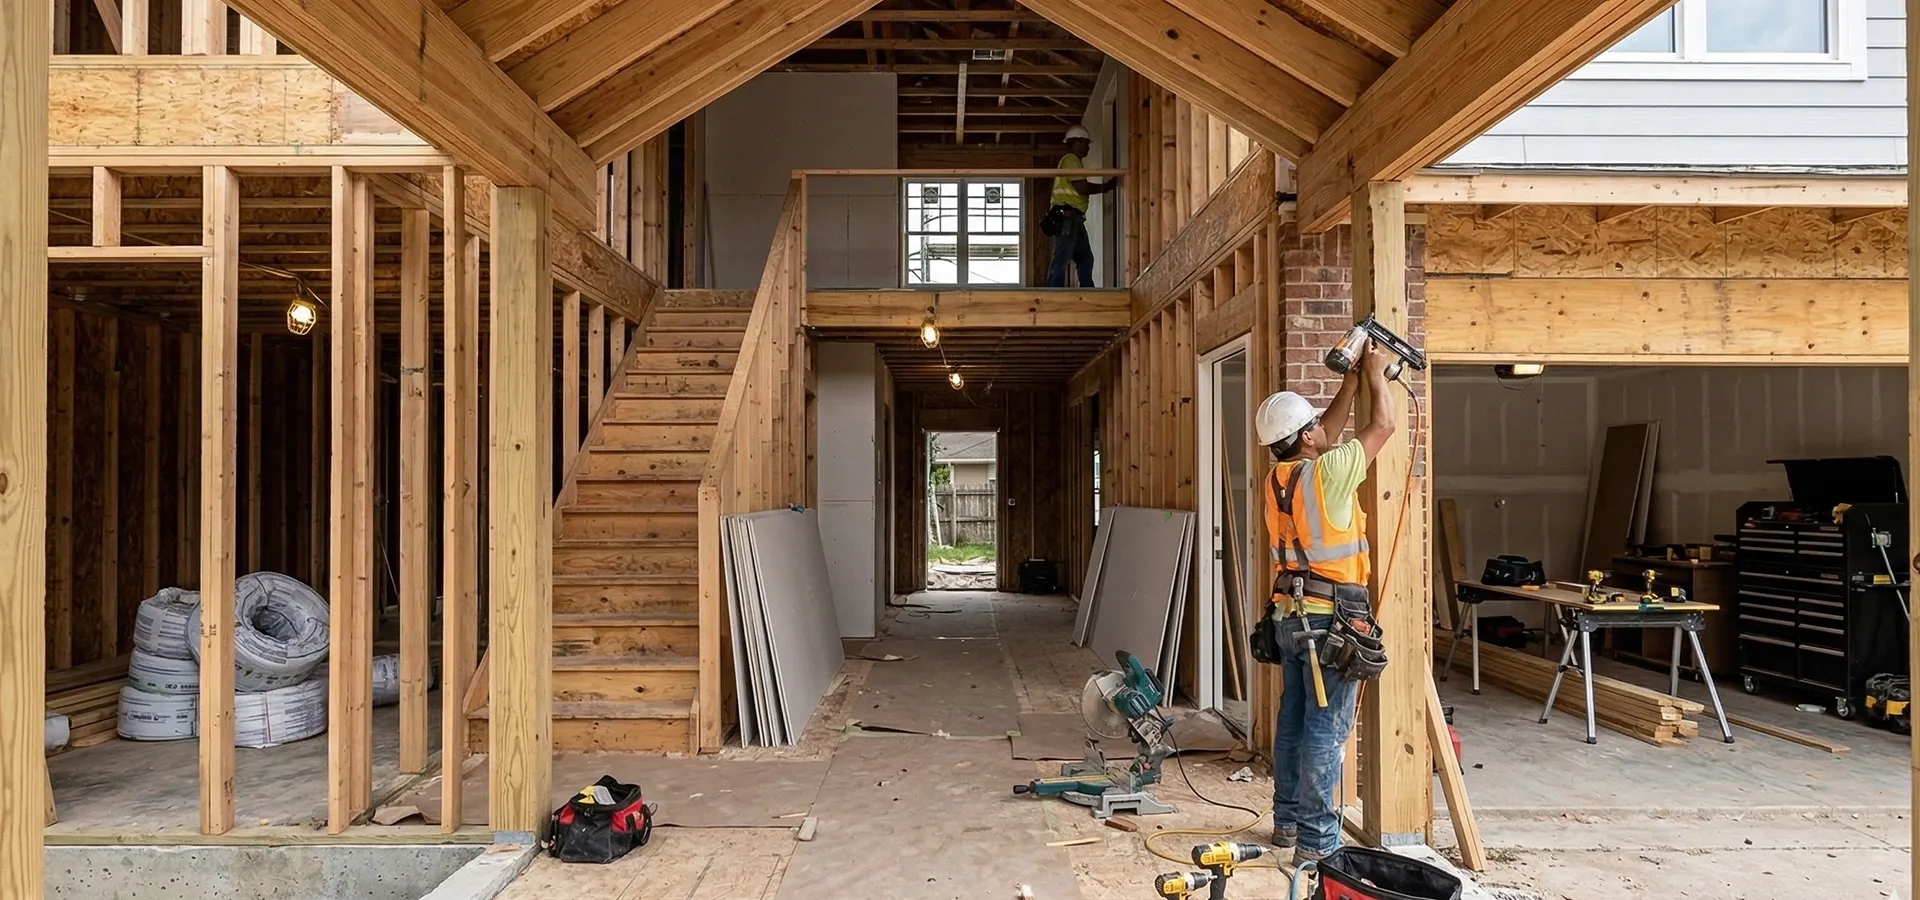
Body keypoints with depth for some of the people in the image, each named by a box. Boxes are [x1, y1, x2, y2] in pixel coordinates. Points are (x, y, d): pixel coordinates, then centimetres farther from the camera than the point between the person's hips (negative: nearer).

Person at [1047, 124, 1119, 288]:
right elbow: (1081, 187, -15)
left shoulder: (1074, 161, 27)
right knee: (1061, 259, -13)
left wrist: (1104, 186, 15)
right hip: (1067, 217, -11)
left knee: (1085, 259, 11)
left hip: (1073, 218, 11)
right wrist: (1106, 186, -3)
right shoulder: (1071, 159, -6)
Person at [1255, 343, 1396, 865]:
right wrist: (1375, 376, 11)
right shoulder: (1327, 473, -16)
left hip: (1290, 617, 8)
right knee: (1326, 732, -3)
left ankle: (1288, 821, 26)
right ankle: (1317, 841, 1)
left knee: (1293, 722, 15)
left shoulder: (1278, 477, 5)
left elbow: (1328, 432, 22)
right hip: (1331, 621, -8)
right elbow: (1382, 426, -4)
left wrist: (1351, 382, 22)